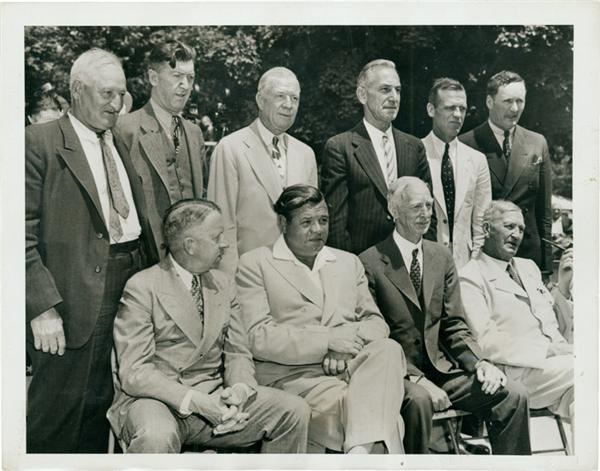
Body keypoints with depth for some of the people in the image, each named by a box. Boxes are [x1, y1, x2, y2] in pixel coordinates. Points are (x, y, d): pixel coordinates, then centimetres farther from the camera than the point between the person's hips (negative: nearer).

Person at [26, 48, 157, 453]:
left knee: (101, 405, 17)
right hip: (79, 296, -6)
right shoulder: (39, 142, -6)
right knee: (58, 410, 6)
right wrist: (42, 306, -17)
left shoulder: (123, 145, 14)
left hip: (135, 282, 6)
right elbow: (24, 234, -11)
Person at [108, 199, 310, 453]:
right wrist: (195, 401, -24)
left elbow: (238, 354, 9)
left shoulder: (224, 285, 11)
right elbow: (134, 373, -14)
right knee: (157, 437, -38)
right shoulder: (142, 287, -8)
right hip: (156, 400, -5)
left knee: (295, 411, -12)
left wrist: (239, 390, -14)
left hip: (214, 399, 5)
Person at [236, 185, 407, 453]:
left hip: (351, 368, 5)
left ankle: (360, 448, -39)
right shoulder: (254, 264, 6)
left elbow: (376, 323, 16)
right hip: (293, 376, -5)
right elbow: (257, 337, -6)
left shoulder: (348, 263, 23)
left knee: (387, 350, -31)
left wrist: (348, 343, -8)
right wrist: (328, 339, -14)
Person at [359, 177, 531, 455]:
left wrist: (480, 361, -6)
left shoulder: (442, 257, 11)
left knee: (513, 394, -11)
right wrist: (415, 379, -20)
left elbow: (454, 325, 12)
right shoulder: (370, 263, -7)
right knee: (419, 399, -35)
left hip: (441, 368, 5)